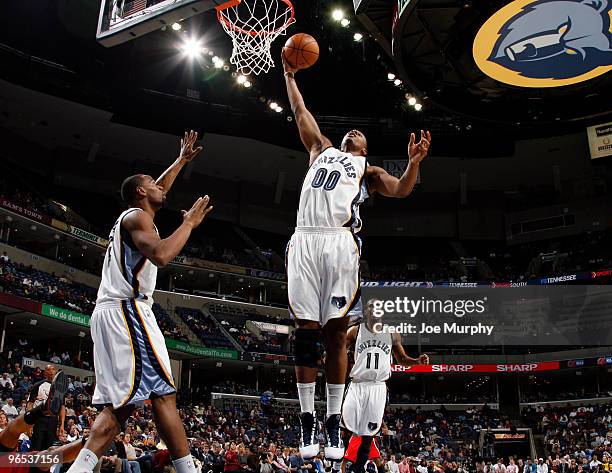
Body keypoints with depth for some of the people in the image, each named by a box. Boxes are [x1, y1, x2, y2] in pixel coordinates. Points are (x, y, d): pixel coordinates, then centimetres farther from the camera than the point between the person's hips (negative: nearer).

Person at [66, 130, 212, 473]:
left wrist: (181, 160, 50)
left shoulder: (130, 217, 26)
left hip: (112, 312, 10)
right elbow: (161, 255, -23)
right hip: (127, 310, -10)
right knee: (163, 394, -12)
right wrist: (190, 222, -10)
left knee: (122, 402, 6)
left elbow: (159, 191, 45)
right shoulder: (137, 217, -3)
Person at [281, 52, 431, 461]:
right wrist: (290, 75, 40)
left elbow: (400, 190, 6)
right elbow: (301, 112, 37)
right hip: (304, 240, 2)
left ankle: (334, 425, 3)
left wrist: (414, 162, -11)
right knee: (306, 332, -2)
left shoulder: (368, 170, 24)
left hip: (341, 243, -2)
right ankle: (308, 422, 5)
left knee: (336, 333, -4)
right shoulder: (322, 150, 32)